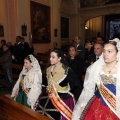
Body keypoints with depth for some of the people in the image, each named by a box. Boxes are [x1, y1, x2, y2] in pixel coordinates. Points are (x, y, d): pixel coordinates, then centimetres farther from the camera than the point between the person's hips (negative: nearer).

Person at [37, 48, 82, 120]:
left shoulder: (67, 70, -16)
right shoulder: (49, 70, 5)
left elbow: (78, 85, -14)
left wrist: (71, 96, -11)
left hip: (63, 101, -5)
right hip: (49, 100, 6)